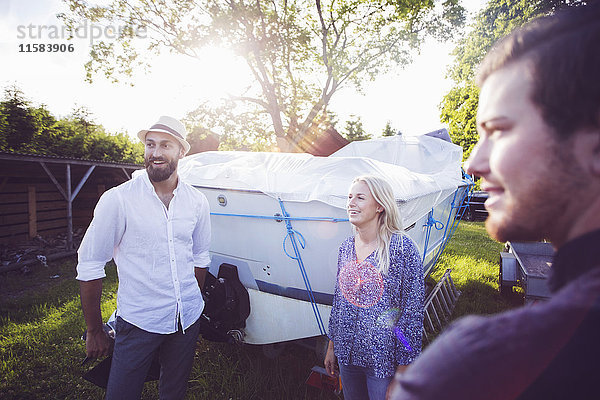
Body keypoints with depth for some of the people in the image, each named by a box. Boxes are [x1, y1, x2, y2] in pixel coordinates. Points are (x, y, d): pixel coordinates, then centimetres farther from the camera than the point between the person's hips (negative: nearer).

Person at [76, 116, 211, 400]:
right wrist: (94, 331, -3)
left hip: (188, 320, 4)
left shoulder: (197, 202, -1)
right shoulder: (117, 200, -13)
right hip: (139, 322, -3)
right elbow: (89, 266, -7)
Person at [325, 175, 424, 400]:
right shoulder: (345, 248, 0)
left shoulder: (402, 248, -17)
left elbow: (413, 311, -13)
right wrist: (332, 346, 14)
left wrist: (404, 368, -11)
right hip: (347, 354, 5)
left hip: (384, 358, -5)